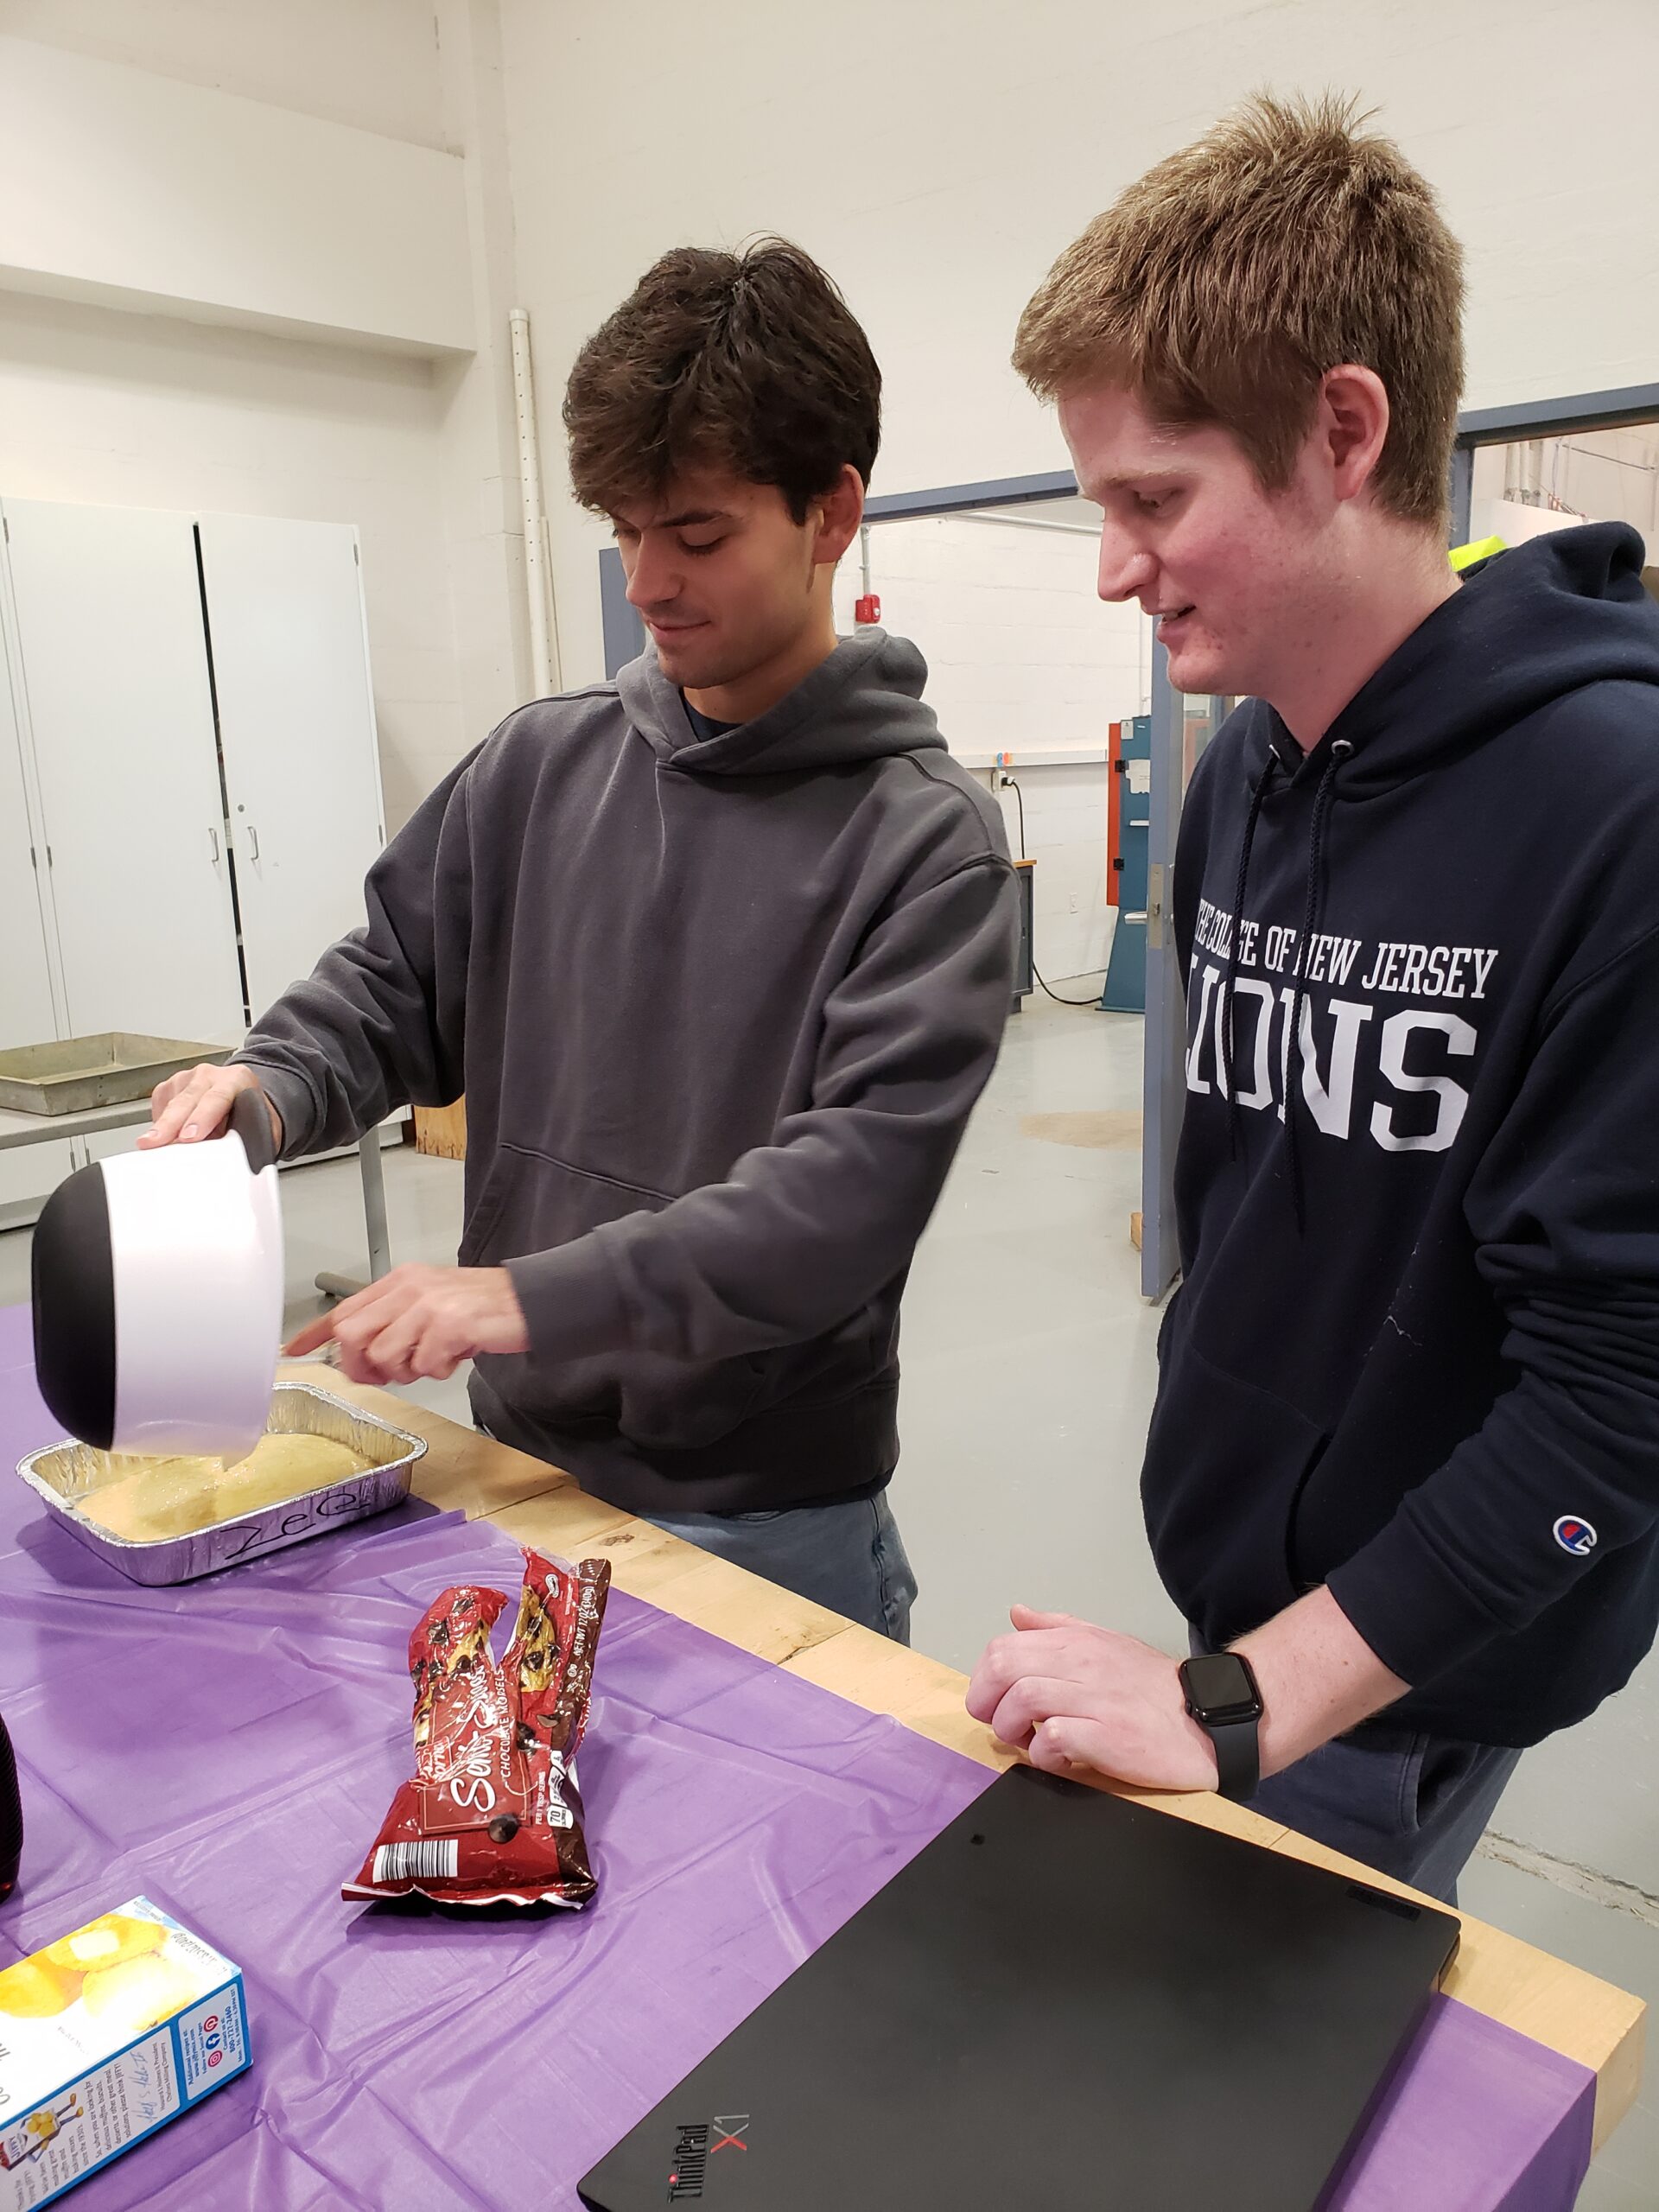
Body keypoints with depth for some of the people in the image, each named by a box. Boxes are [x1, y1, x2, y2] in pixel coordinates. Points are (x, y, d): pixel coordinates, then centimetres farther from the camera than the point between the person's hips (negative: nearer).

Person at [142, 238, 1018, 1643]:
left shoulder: (927, 840, -15)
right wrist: (268, 1084, -11)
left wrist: (541, 1296, -28)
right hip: (518, 1463, 5)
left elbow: (857, 1178, -23)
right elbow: (393, 982, 9)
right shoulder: (539, 765, 0)